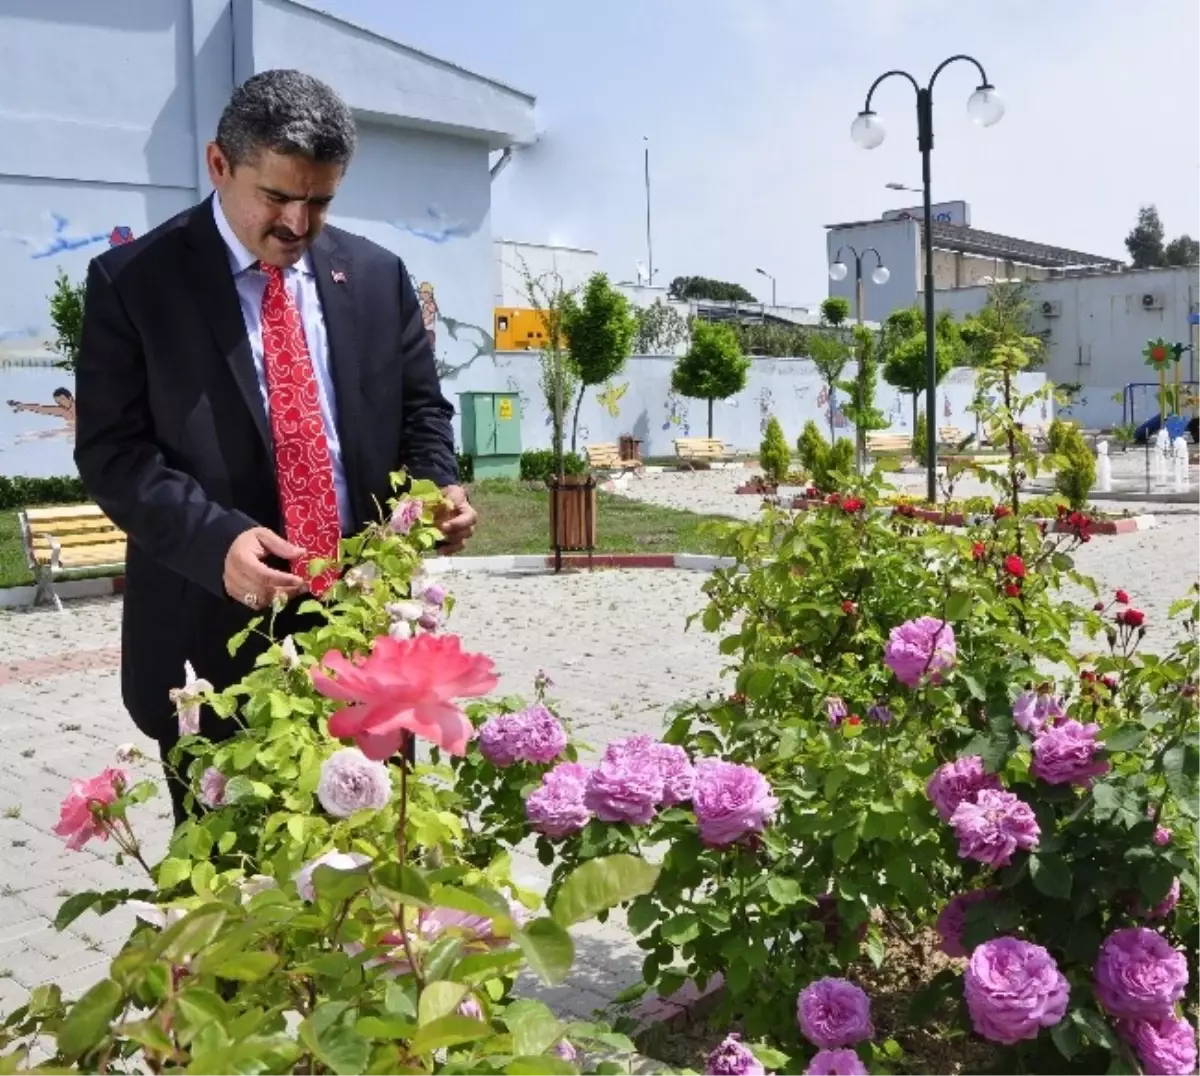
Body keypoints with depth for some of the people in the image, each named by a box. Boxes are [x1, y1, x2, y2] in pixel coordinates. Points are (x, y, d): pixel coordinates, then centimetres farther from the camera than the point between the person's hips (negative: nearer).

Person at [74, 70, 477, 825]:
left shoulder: (378, 276, 7)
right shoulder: (133, 280, -4)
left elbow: (420, 408, 13)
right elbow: (112, 450, -7)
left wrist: (439, 486, -9)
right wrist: (216, 540, -23)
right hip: (216, 632, -2)